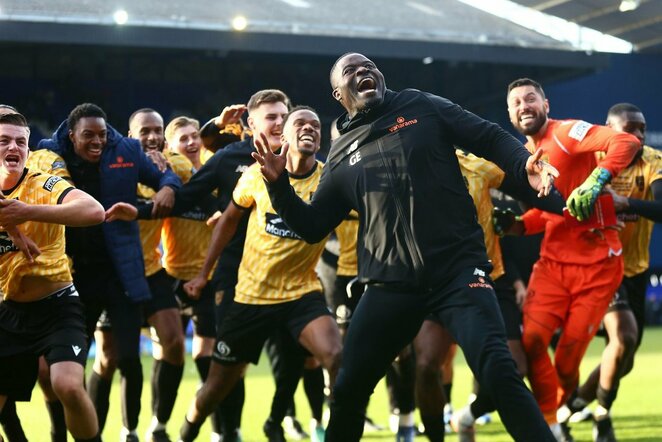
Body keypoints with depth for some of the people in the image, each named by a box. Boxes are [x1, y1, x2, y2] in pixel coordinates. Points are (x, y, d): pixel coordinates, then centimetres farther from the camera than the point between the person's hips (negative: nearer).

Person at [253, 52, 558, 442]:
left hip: (459, 266, -3)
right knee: (348, 388, 4)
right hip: (393, 283, 3)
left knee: (497, 369, -20)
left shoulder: (423, 108, 8)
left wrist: (524, 167, -16)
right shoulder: (342, 157, 14)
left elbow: (490, 139, 4)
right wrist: (278, 185, 1)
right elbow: (312, 227, 16)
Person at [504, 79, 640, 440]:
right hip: (553, 261, 5)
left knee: (567, 360, -2)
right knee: (532, 339, -15)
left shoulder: (566, 132, -11)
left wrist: (595, 181, -41)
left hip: (596, 264, -5)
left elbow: (627, 143, -27)